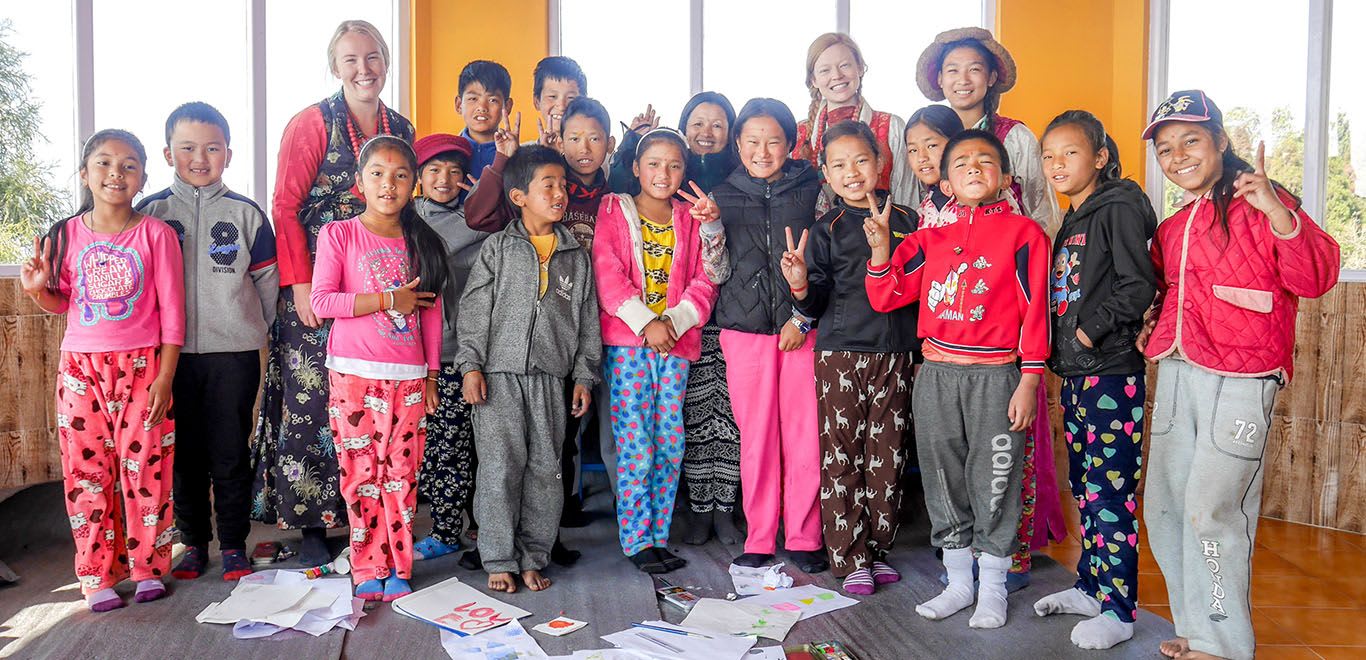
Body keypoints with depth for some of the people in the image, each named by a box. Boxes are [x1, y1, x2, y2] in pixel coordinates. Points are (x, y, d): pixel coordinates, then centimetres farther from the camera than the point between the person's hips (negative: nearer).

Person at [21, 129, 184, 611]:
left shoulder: (155, 234, -4)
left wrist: (164, 377, -8)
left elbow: (172, 310, -4)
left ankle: (148, 567, 17)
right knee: (87, 469, 6)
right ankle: (98, 575, 18)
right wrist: (37, 288, -8)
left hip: (141, 366, -3)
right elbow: (61, 303, 15)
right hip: (81, 367, 3)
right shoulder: (67, 235, 4)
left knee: (144, 467, 1)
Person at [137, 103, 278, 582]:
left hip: (234, 351, -1)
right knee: (184, 453, 9)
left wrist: (257, 330, 7)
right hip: (171, 352, 1)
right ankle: (193, 543, 23)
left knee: (231, 454, 4)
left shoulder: (246, 213, 4)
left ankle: (234, 546, 17)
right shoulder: (150, 213, 5)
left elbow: (268, 280, 8)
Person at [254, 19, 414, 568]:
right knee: (311, 404, -3)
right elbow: (285, 207, -7)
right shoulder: (313, 123, -4)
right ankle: (310, 527, 9)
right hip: (316, 291, -4)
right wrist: (300, 285, -14)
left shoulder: (400, 129, 11)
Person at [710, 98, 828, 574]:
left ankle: (804, 538, 14)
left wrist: (804, 319, -3)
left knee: (805, 436, 0)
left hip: (803, 328, -1)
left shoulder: (812, 190, 5)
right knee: (756, 437, 3)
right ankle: (759, 539, 15)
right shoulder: (723, 196, 10)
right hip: (745, 329, 1)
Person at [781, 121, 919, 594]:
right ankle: (849, 558, 10)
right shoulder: (826, 229, 4)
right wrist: (801, 286, -21)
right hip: (840, 353, -2)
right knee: (841, 457, 0)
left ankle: (879, 548, 22)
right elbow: (817, 302, -1)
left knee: (888, 456, 7)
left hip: (895, 354, 2)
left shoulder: (904, 219, 9)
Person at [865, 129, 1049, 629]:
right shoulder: (931, 239, 11)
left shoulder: (1023, 234, -2)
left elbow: (1034, 312, -5)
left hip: (995, 376, -4)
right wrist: (881, 249, -5)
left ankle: (993, 589, 23)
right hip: (936, 375, 4)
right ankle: (957, 583, 29)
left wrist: (1028, 382, -9)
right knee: (943, 480, 13)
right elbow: (885, 298, 9)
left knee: (993, 484, 4)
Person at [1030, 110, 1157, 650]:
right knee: (1083, 485, 16)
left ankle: (1118, 610, 5)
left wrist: (1091, 330, -16)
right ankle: (1090, 585, 29)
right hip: (1074, 373, 9)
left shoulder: (1117, 209, -10)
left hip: (1112, 373, -9)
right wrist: (1060, 352, 11)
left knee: (1110, 489, -5)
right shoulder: (1070, 222, 16)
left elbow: (1140, 285, -18)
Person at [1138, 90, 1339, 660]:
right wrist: (1152, 326, 10)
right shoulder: (1172, 228, 16)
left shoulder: (1260, 205, -7)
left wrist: (1279, 214, -29)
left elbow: (1316, 278, -17)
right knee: (1164, 506, 11)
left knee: (1211, 508, -8)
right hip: (1176, 374, 8)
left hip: (1239, 380, -8)